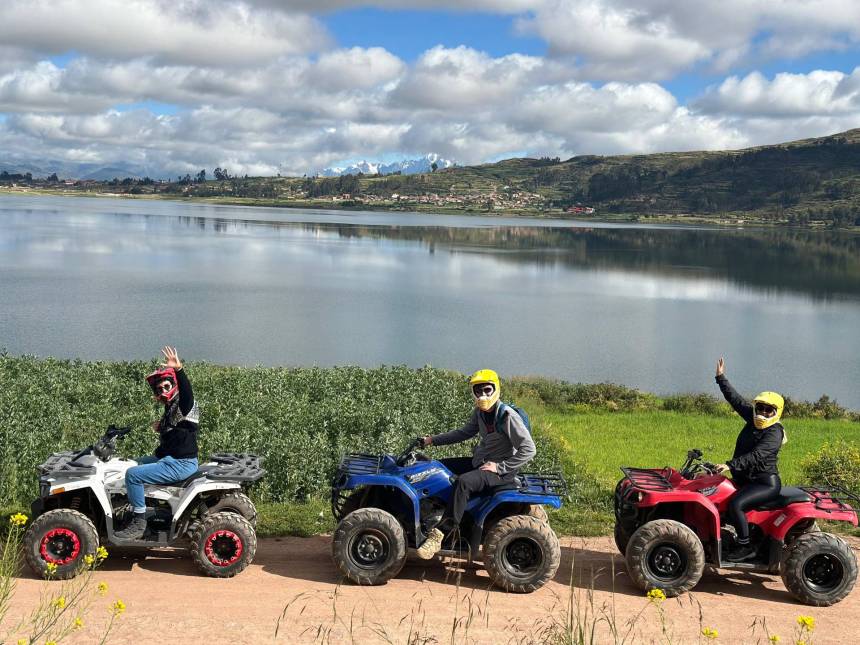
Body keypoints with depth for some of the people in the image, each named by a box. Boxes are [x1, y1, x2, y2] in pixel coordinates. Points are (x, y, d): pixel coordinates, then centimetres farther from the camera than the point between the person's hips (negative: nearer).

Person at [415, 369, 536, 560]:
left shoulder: (507, 416, -19)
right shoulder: (480, 412, 5)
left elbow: (528, 450, -21)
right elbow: (464, 432, 21)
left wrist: (499, 466, -24)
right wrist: (432, 440, 14)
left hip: (501, 470, -9)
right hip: (479, 462, 9)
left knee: (463, 481, -33)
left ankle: (438, 536, -34)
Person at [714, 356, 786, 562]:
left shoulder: (774, 433, -16)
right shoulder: (753, 419, 8)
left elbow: (756, 456, -29)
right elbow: (735, 399, 14)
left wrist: (731, 465, -38)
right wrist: (721, 377, 14)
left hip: (766, 483, -9)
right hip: (746, 479, 9)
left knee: (735, 504, -28)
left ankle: (746, 548, -17)